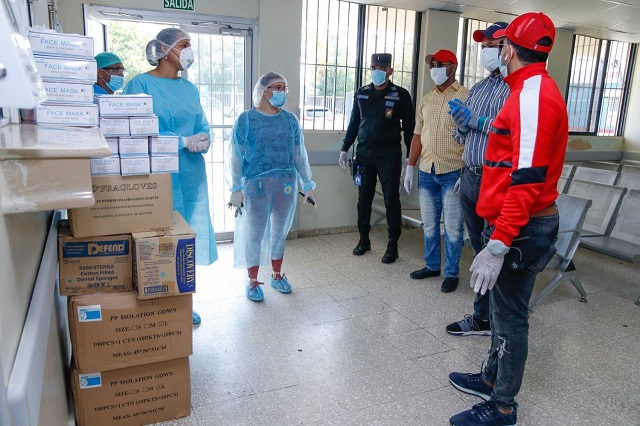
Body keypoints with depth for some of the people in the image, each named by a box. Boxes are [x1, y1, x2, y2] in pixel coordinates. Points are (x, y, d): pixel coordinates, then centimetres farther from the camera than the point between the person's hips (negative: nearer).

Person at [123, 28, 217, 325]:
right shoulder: (141, 84, -6)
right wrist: (184, 142, -17)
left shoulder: (189, 88, 14)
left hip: (191, 175, 6)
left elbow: (202, 126, 14)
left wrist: (203, 140, -9)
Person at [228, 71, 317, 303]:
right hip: (257, 184, -3)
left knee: (279, 231, 14)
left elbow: (300, 155, 10)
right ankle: (253, 281, 18)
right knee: (255, 233, 4)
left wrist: (308, 185, 9)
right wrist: (236, 188, -9)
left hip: (286, 184, 4)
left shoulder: (290, 120, 7)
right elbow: (236, 157, -4)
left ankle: (276, 275, 30)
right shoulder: (247, 119, -3)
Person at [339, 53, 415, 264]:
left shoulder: (401, 95, 0)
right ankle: (364, 240, 22)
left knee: (391, 200, 0)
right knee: (364, 199, 8)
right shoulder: (361, 94, 10)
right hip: (364, 155, 4)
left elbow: (409, 127, 1)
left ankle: (393, 246, 10)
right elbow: (353, 123, 15)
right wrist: (345, 149, 11)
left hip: (389, 157, -3)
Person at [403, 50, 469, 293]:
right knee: (429, 224, 14)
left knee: (452, 226, 3)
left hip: (453, 172, -5)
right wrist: (410, 167, 10)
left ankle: (452, 273, 16)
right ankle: (432, 266, 29)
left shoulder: (466, 97, -5)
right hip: (426, 172, 6)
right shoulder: (426, 101, 13)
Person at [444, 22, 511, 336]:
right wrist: (461, 123, -3)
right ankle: (489, 314, 27)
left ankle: (483, 318, 12)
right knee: (480, 250, 14)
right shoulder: (478, 88, 17)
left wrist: (475, 121, -18)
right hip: (470, 177, 8)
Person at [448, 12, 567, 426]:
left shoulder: (533, 94, -17)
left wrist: (497, 245, -27)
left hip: (521, 228, -10)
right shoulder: (533, 90, 14)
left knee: (510, 316, 3)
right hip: (520, 222, 10)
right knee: (502, 306, 20)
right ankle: (492, 379, 37)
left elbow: (528, 179, -26)